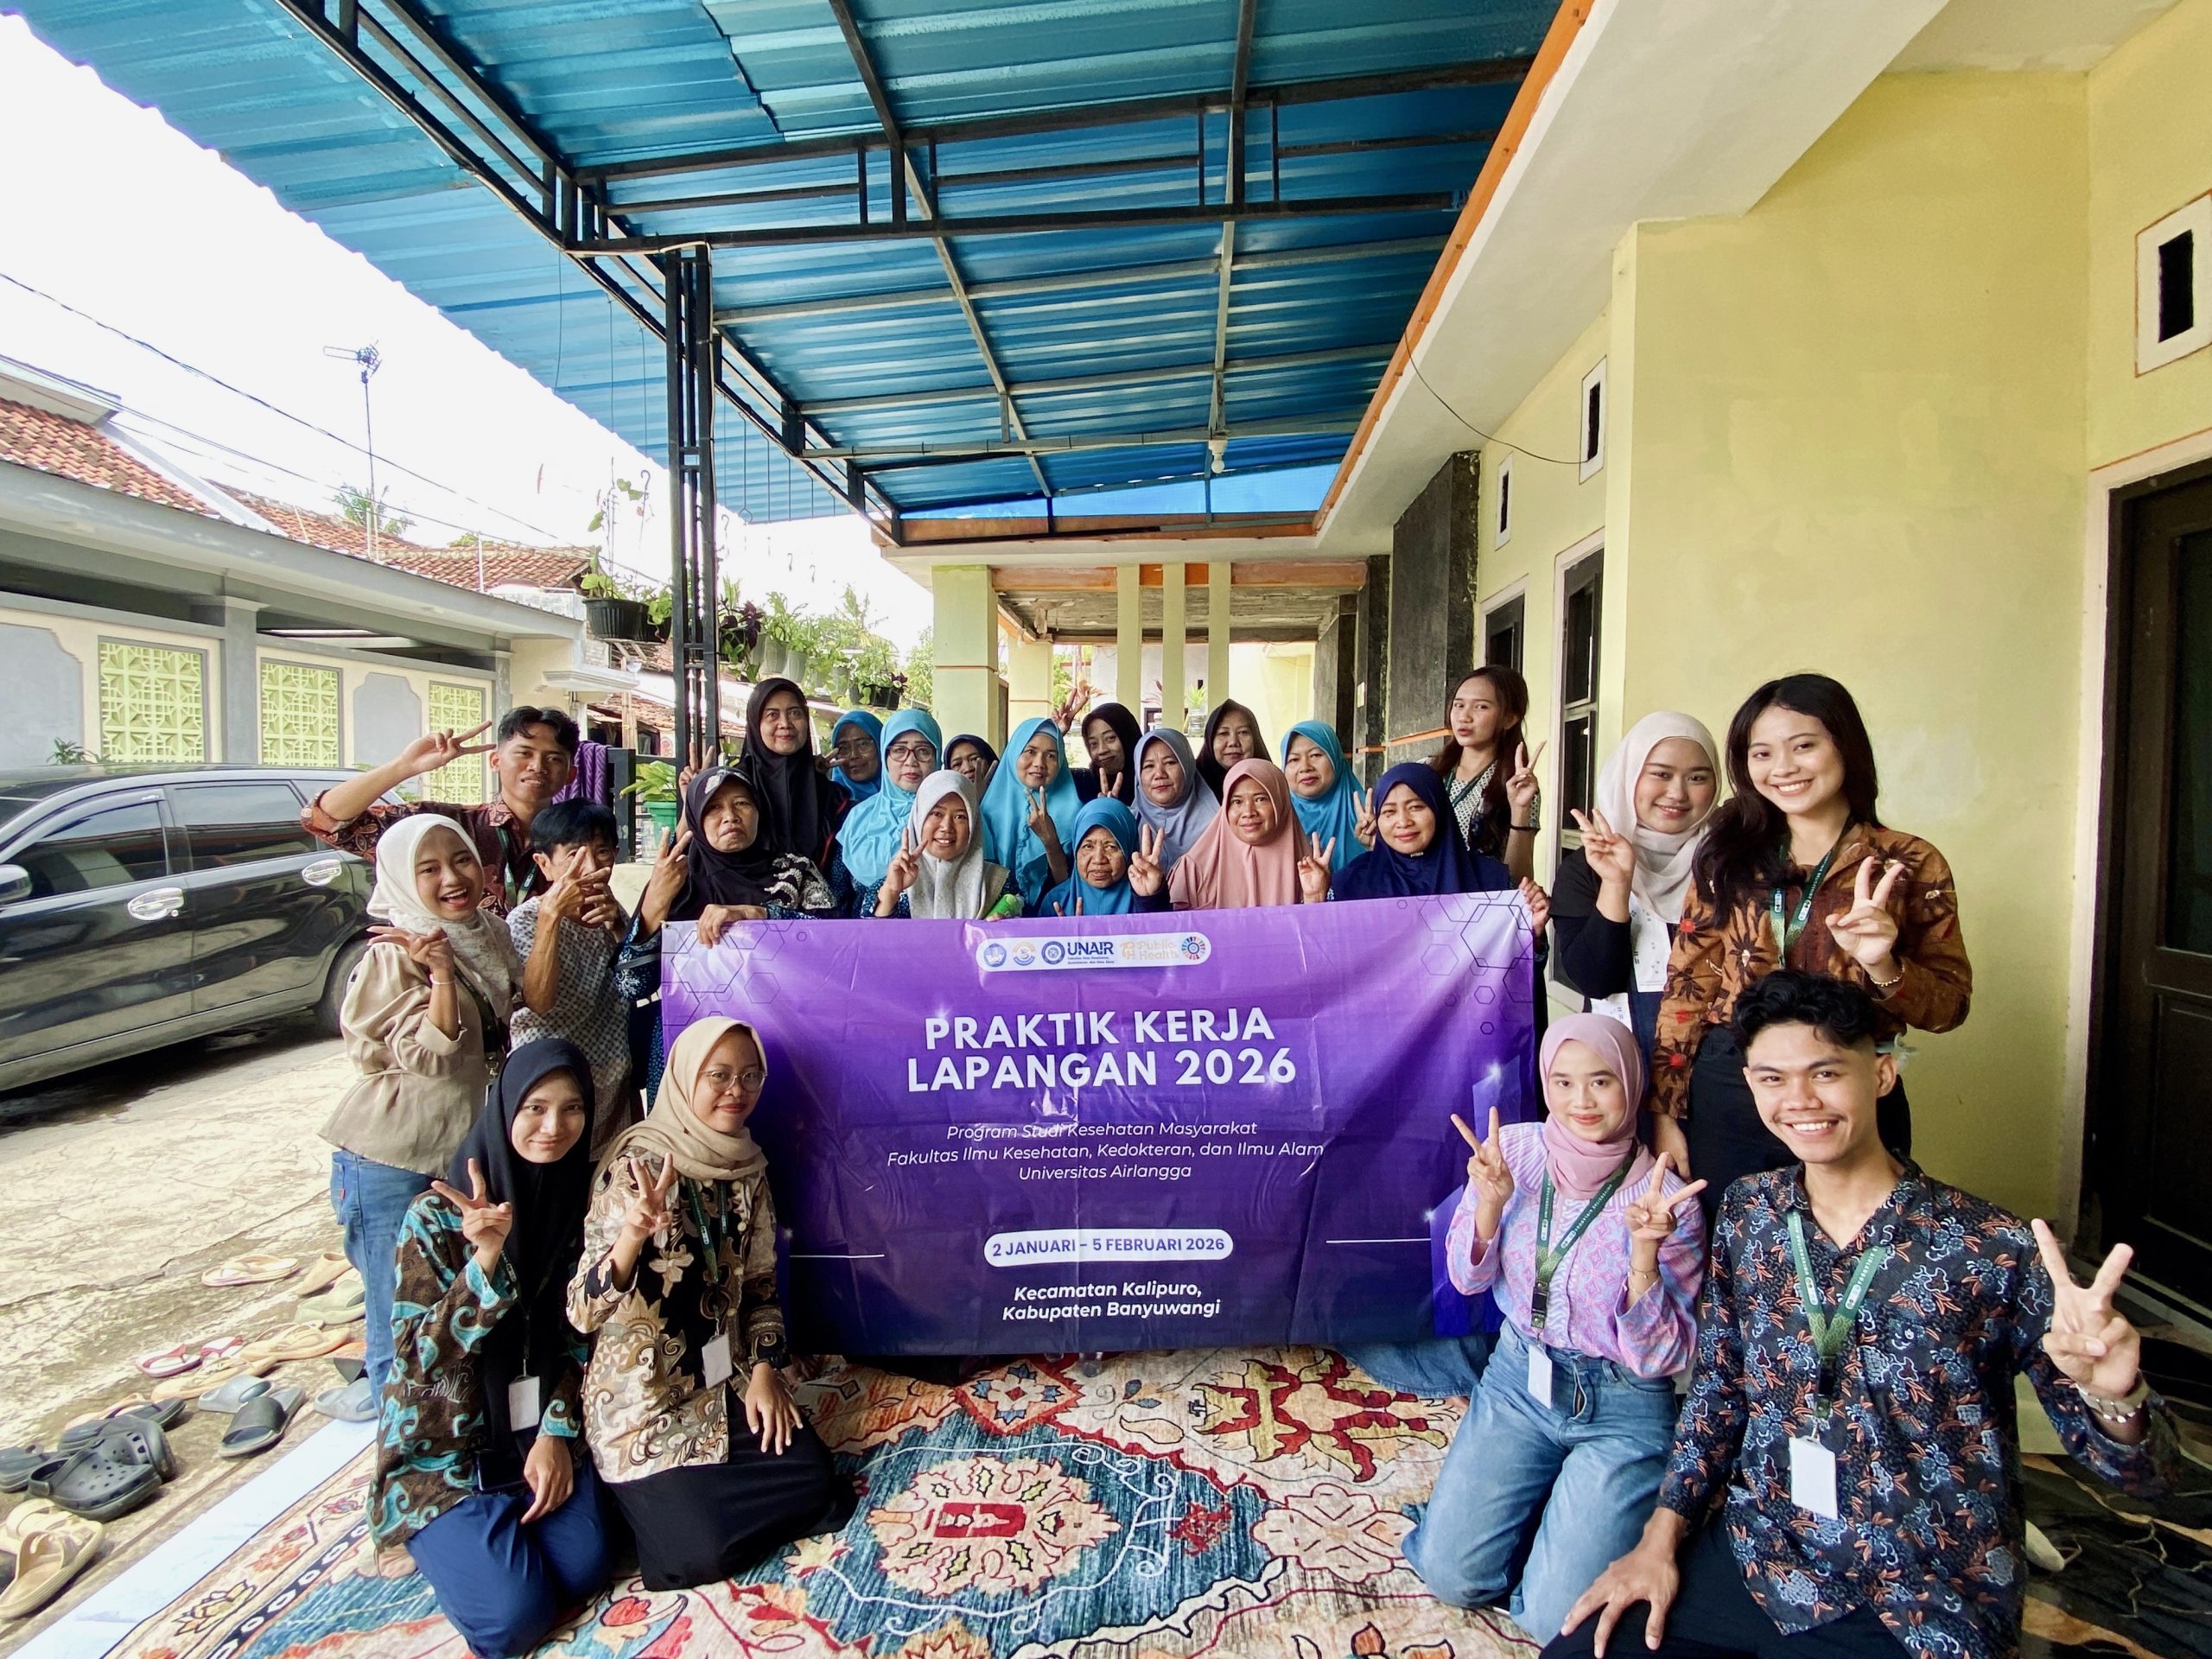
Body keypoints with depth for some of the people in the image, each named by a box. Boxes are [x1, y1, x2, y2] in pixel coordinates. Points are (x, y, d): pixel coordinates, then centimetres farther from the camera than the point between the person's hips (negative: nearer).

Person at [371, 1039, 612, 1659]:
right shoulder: (437, 1214, -16)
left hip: (542, 1427, 3)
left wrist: (558, 1431, -10)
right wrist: (485, 1258, -35)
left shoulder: (583, 1199, -5)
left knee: (584, 1568, -17)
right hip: (447, 1442, -3)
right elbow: (418, 1356, -20)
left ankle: (501, 1519, 14)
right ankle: (448, 1537, 15)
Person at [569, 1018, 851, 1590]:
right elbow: (584, 1312, -23)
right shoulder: (639, 1164, -18)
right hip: (643, 1398, -5)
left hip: (728, 1383, 6)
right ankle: (654, 1503, 14)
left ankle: (697, 1492, 16)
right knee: (702, 1552, -17)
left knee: (814, 1480, -8)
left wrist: (764, 1370, -2)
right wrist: (632, 1235, -41)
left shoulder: (747, 1168, 1)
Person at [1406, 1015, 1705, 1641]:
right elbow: (1468, 1279, -1)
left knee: (1555, 1617, -10)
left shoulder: (1669, 1201, -17)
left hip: (1623, 1409, -2)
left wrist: (1644, 1251, -32)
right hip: (1518, 1379, 3)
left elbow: (1662, 1358, -15)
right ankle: (1541, 1496, 23)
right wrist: (1490, 1203, -21)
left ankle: (1592, 1505, 18)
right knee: (1450, 1575, -3)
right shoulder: (1515, 1151, -10)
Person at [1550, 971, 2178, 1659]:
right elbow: (1717, 1385, 6)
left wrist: (2114, 1396, -33)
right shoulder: (1748, 1212, -4)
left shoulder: (1993, 1253, -15)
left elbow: (2145, 1470, -10)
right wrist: (1661, 1536, 1)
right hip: (1754, 1556, 3)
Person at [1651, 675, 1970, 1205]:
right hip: (1724, 1096, 1)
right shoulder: (1728, 856, 3)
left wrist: (1882, 966, -21)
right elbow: (1687, 985, 1)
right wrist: (1665, 1112, -3)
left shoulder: (1909, 864, 0)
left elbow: (1949, 1006, 0)